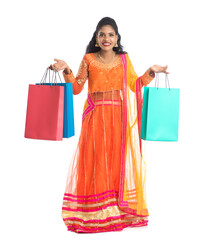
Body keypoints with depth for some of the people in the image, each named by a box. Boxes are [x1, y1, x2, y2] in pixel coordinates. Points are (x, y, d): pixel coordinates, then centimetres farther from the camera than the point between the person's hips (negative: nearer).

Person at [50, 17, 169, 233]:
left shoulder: (124, 59, 8)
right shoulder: (89, 59, 2)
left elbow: (134, 84, 10)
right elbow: (76, 88, -1)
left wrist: (151, 72, 1)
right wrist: (66, 70, -15)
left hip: (118, 118, 2)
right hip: (95, 117, -2)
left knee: (118, 160, 3)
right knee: (94, 161, -2)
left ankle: (119, 210, 13)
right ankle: (93, 213, 6)